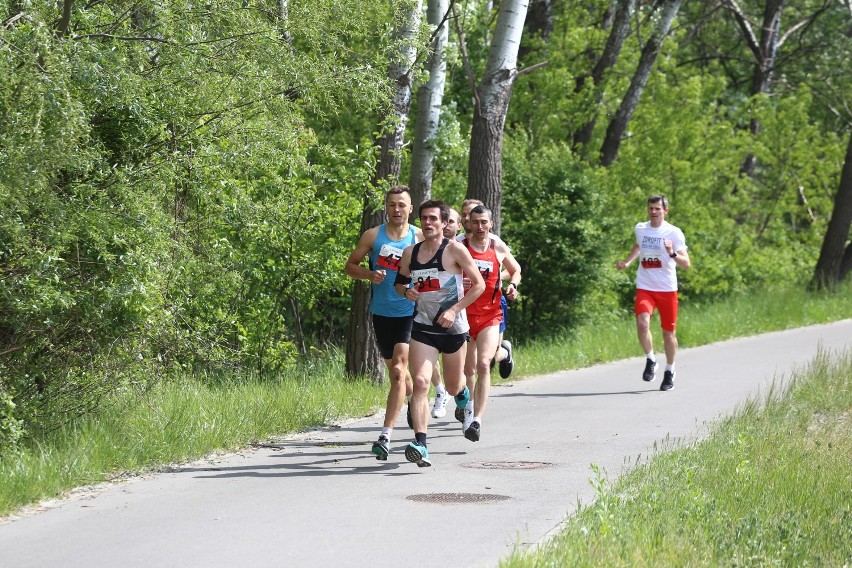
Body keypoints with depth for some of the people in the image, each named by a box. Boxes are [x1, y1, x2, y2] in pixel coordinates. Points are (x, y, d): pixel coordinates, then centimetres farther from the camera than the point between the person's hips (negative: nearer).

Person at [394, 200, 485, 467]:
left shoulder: (455, 249, -8)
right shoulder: (410, 252, 5)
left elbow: (479, 284, -6)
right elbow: (399, 282, 19)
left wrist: (454, 310, -15)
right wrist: (406, 291, -6)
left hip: (453, 326, -2)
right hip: (422, 326, 2)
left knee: (452, 386, 14)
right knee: (420, 382, -17)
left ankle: (463, 391, 54)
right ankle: (421, 444, -23)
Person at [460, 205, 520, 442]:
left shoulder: (499, 248, 5)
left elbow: (516, 270, 22)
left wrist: (513, 285, 2)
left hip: (490, 316, 0)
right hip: (463, 314, 0)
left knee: (483, 365, -18)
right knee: (468, 369, 10)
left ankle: (477, 420, -25)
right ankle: (467, 409, 37)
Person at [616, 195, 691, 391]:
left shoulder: (674, 233, -7)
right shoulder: (640, 228, 6)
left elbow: (686, 264, -13)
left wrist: (673, 253, -31)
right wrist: (627, 262, 17)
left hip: (667, 289, -2)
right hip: (644, 288, 2)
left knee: (668, 332, 6)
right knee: (642, 323, -22)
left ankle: (669, 371, 26)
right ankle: (650, 360, 0)